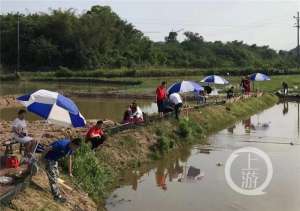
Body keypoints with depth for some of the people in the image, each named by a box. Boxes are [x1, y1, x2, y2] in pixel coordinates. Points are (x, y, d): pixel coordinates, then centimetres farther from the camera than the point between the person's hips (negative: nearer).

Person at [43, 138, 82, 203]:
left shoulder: (71, 148, -10)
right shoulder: (62, 145, -36)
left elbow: (69, 159, 5)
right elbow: (47, 149, -29)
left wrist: (70, 172, 10)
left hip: (55, 159, 9)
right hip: (49, 158, -9)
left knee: (56, 175, 21)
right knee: (53, 178, -7)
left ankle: (54, 190, 39)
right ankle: (57, 196, -2)